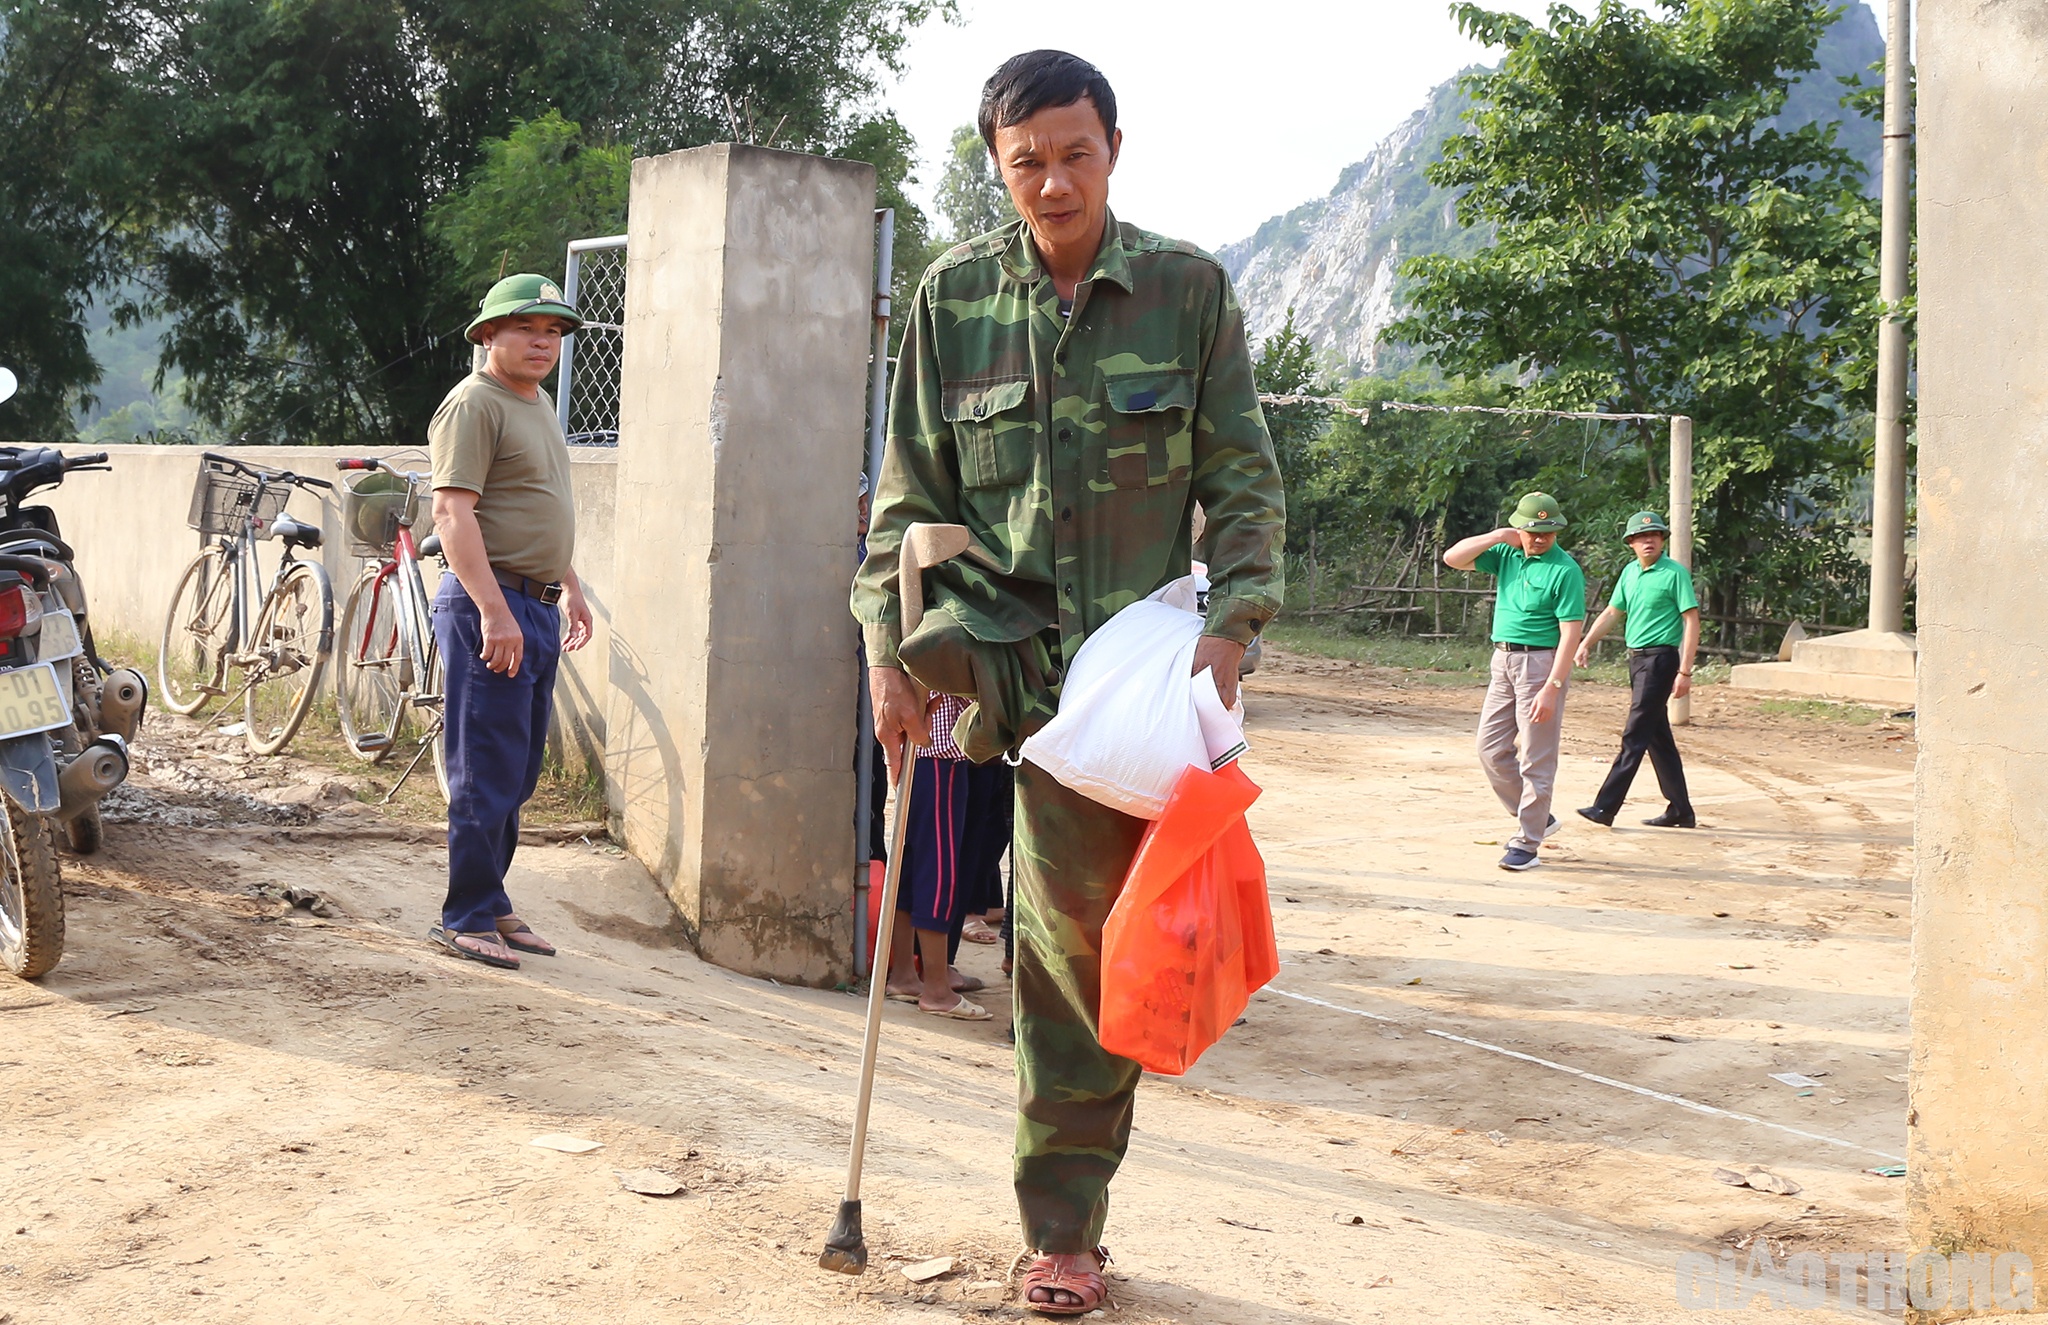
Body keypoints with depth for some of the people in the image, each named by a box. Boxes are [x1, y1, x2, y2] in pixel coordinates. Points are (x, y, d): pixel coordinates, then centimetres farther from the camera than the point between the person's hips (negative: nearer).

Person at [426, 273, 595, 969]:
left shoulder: (538, 403, 19)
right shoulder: (474, 403, -10)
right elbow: (452, 511, -19)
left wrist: (569, 586, 27)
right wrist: (494, 611, -25)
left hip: (536, 609, 9)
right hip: (488, 605, -9)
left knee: (517, 775, 12)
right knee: (487, 773, -5)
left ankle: (490, 904, 21)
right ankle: (467, 917, 3)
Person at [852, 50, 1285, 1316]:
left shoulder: (1189, 288, 2)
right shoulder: (955, 296, 4)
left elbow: (1243, 482, 2)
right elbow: (911, 492, 7)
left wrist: (1230, 627, -12)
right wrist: (892, 644, -3)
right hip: (1000, 632, 0)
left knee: (1088, 926, 1)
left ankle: (1066, 1224, 16)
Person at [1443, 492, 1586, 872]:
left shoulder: (1565, 570, -12)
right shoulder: (1506, 554, 8)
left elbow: (1571, 633, -16)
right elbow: (1452, 558, 4)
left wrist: (1552, 687, -22)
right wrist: (1496, 537, -7)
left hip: (1540, 661, -7)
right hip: (1503, 659, 7)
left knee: (1536, 759, -2)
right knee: (1491, 749, 10)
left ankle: (1527, 844, 4)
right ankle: (1538, 818, 25)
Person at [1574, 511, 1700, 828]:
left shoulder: (1675, 573, -8)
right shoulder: (1630, 572, 13)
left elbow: (1692, 621, -11)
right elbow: (1612, 613, 19)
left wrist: (1685, 671, -17)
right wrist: (1586, 644, 5)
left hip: (1660, 658, -8)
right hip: (1636, 658, 8)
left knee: (1635, 735, -10)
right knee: (1658, 737, 11)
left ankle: (1606, 807, -12)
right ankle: (1680, 810, 18)